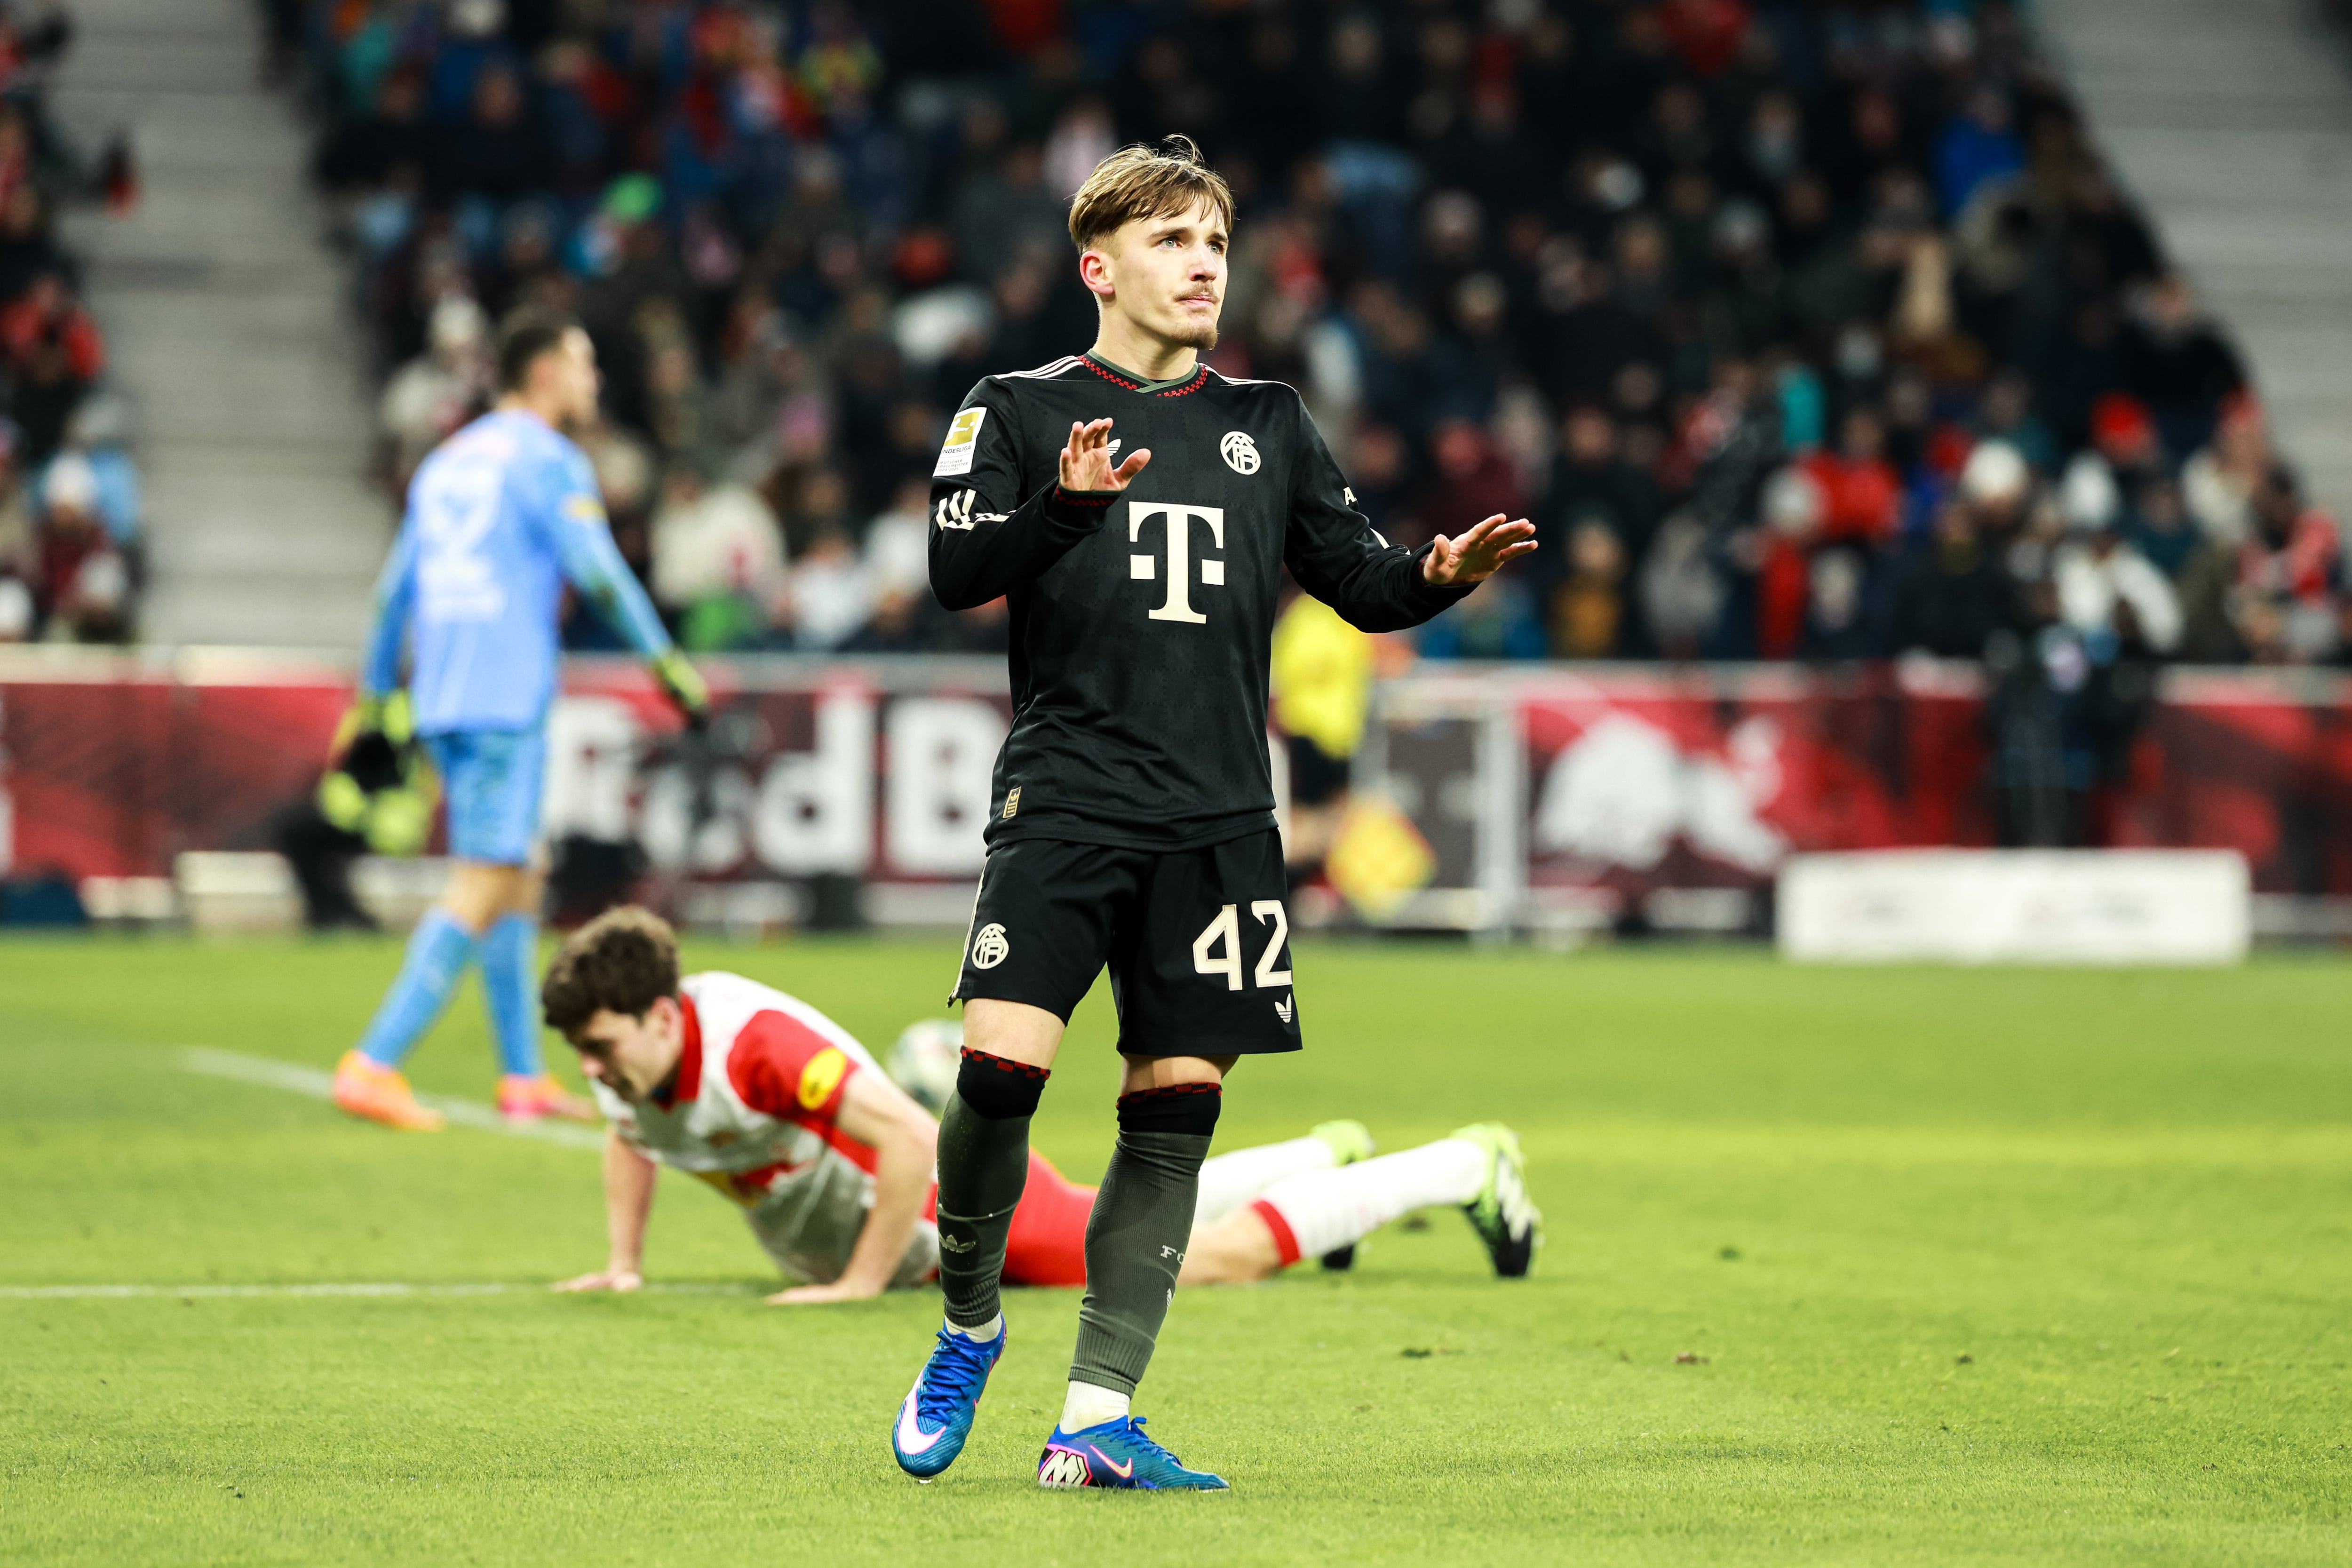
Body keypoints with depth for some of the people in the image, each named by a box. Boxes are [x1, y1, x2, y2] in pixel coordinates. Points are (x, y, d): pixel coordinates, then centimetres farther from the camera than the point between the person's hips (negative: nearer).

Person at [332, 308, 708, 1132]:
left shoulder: (447, 462, 19)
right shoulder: (547, 461, -5)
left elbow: (395, 590, 20)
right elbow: (596, 571, -15)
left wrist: (373, 702, 24)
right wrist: (666, 661, -11)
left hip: (442, 698, 8)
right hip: (505, 700, -8)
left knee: (517, 880, 14)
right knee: (483, 886, -10)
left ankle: (523, 1078, 13)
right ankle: (373, 1065, -18)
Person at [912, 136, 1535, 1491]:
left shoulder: (1268, 423, 17)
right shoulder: (1018, 410, 5)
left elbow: (1359, 579, 16)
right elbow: (958, 571, -7)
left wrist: (1437, 576, -6)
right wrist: (1066, 506, -25)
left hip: (1220, 821, 4)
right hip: (1066, 805, -4)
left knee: (1176, 1109, 0)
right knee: (1002, 1064, -18)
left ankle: (1097, 1415, 4)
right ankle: (971, 1326, 8)